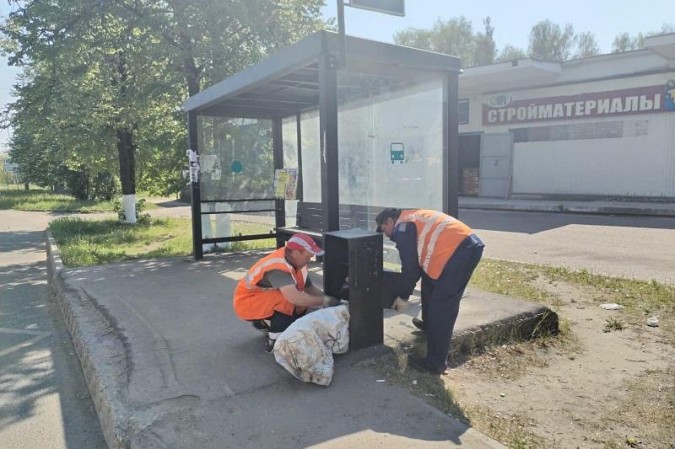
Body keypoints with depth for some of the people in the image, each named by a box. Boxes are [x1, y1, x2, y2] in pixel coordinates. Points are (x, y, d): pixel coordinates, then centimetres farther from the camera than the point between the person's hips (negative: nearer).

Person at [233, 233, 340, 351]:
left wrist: (330, 301, -12)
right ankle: (275, 342, -15)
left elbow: (310, 288, 2)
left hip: (265, 301, 9)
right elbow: (294, 297, -43)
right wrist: (325, 301, -32)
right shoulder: (278, 267, -32)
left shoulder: (296, 262, -5)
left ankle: (264, 324, 13)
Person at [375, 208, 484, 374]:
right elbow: (418, 264, 29)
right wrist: (405, 292, 29)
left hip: (460, 250, -10)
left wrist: (403, 295, 11)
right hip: (466, 245, 10)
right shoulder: (412, 220, 27)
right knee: (429, 283, 27)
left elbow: (410, 270, -3)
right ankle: (430, 325, 44)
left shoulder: (402, 228, -3)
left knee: (442, 307, -5)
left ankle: (435, 363, 1)